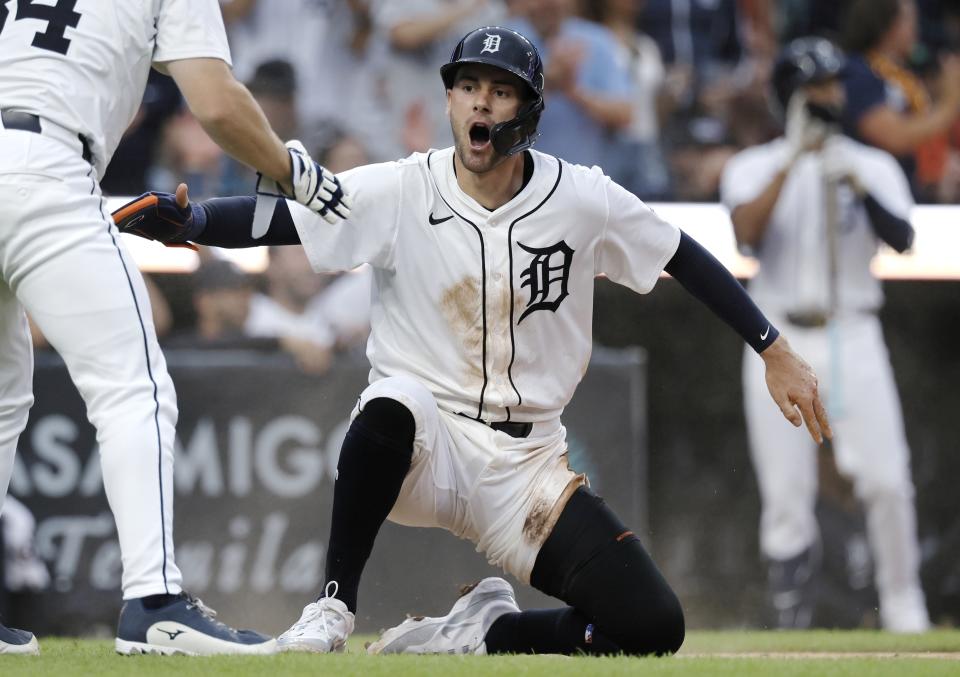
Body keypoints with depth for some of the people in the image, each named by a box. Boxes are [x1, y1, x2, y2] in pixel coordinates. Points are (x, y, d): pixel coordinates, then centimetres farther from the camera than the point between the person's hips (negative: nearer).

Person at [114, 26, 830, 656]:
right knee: (390, 407, -41)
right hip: (424, 444, -2)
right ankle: (333, 608, -23)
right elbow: (274, 217, -17)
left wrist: (775, 351, 4)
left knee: (651, 625, -16)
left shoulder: (584, 200, -3)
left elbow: (687, 259, 7)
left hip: (527, 465, 2)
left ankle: (482, 632, 9)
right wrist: (186, 220, -35)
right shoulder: (401, 193, -8)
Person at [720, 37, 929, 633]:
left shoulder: (875, 166, 9)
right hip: (780, 343, -1)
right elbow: (748, 232, -14)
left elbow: (903, 239, -7)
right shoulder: (755, 168, 6)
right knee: (787, 495, -2)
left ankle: (904, 608, 2)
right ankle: (792, 624, 8)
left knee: (887, 481, -11)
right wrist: (793, 161, -17)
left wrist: (862, 190, -22)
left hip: (854, 339, 1)